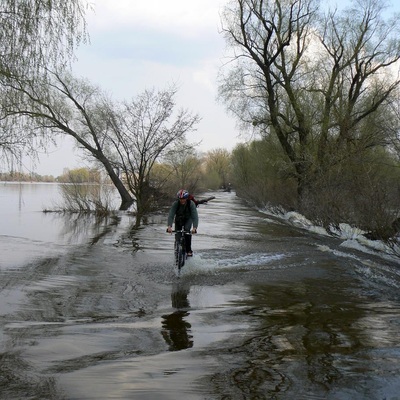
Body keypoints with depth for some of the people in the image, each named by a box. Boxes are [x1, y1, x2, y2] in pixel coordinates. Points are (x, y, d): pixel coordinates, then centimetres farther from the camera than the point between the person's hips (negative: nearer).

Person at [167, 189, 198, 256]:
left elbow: (195, 216, -37)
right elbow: (171, 215, -36)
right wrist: (169, 226, -51)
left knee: (187, 230, -28)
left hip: (188, 219, -2)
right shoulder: (175, 203, -28)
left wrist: (194, 227, -51)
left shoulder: (191, 204, -30)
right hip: (178, 219, 2)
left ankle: (189, 250, -15)